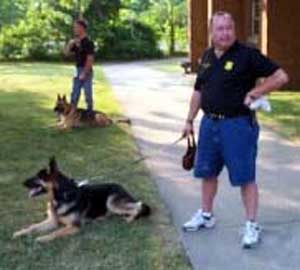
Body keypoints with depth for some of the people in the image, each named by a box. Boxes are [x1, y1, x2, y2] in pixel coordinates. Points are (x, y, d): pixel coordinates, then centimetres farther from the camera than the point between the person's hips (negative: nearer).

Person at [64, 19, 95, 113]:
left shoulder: (88, 42, -14)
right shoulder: (76, 42, 10)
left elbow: (90, 59, -18)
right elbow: (67, 53, 14)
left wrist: (84, 73, -19)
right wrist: (70, 44, -4)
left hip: (86, 71, -8)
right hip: (78, 70, 8)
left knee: (88, 94, 1)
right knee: (74, 94, 13)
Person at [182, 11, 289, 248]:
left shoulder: (248, 55, -10)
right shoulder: (207, 57, 9)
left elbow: (281, 77, -12)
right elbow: (198, 91, 18)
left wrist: (255, 92, -19)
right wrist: (190, 120, 17)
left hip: (238, 124, -6)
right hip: (210, 123, 6)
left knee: (245, 176, 0)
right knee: (207, 172, 16)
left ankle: (252, 225, 12)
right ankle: (206, 215, 34)